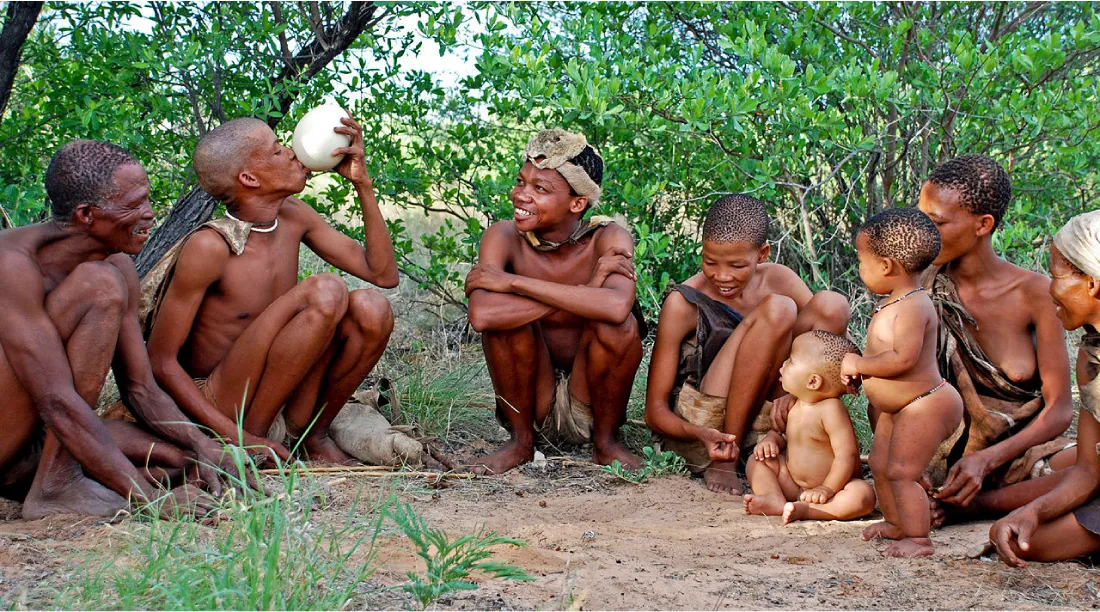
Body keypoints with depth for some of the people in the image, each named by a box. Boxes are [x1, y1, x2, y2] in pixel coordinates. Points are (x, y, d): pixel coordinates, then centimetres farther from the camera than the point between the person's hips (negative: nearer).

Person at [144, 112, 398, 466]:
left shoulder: (293, 217, 2)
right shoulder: (209, 247, -19)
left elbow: (384, 273, 4)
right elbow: (162, 361, -16)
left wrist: (362, 182, -4)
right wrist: (236, 436, -24)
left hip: (279, 402, 7)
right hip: (218, 406, -7)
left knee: (370, 308, -15)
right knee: (326, 293, -25)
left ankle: (313, 435, 0)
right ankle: (251, 437, -17)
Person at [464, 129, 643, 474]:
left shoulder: (609, 239, -15)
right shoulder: (506, 236, -12)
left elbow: (616, 306, -38)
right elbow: (481, 314, -32)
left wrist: (513, 282, -31)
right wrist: (585, 293, -29)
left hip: (590, 406, -1)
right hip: (531, 404, 1)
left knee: (621, 325, -27)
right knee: (504, 317, -24)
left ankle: (606, 442, -3)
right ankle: (521, 442, -4)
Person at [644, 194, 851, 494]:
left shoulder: (777, 279, 1)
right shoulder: (683, 303, -12)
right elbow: (655, 410, -10)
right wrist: (700, 435, -33)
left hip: (761, 414, 5)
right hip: (701, 424, -5)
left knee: (832, 305, -10)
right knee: (777, 309, -25)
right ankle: (724, 462, -20)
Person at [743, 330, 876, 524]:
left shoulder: (831, 409, -22)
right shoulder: (794, 404, 1)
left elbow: (847, 455, -25)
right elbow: (780, 430, 19)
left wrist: (827, 489, -29)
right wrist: (770, 440, -6)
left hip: (835, 487, -7)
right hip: (794, 484, 7)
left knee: (864, 495, -35)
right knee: (757, 460, -2)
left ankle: (804, 509, -43)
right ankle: (776, 500, -26)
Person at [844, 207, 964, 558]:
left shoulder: (913, 307, -24)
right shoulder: (892, 303, 9)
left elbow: (903, 358, -33)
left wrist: (858, 365, -22)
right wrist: (858, 368, 7)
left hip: (924, 406, -11)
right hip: (896, 408, 11)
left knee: (901, 472, -12)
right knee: (879, 465, 20)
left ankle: (918, 539, -6)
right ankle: (896, 523, 37)